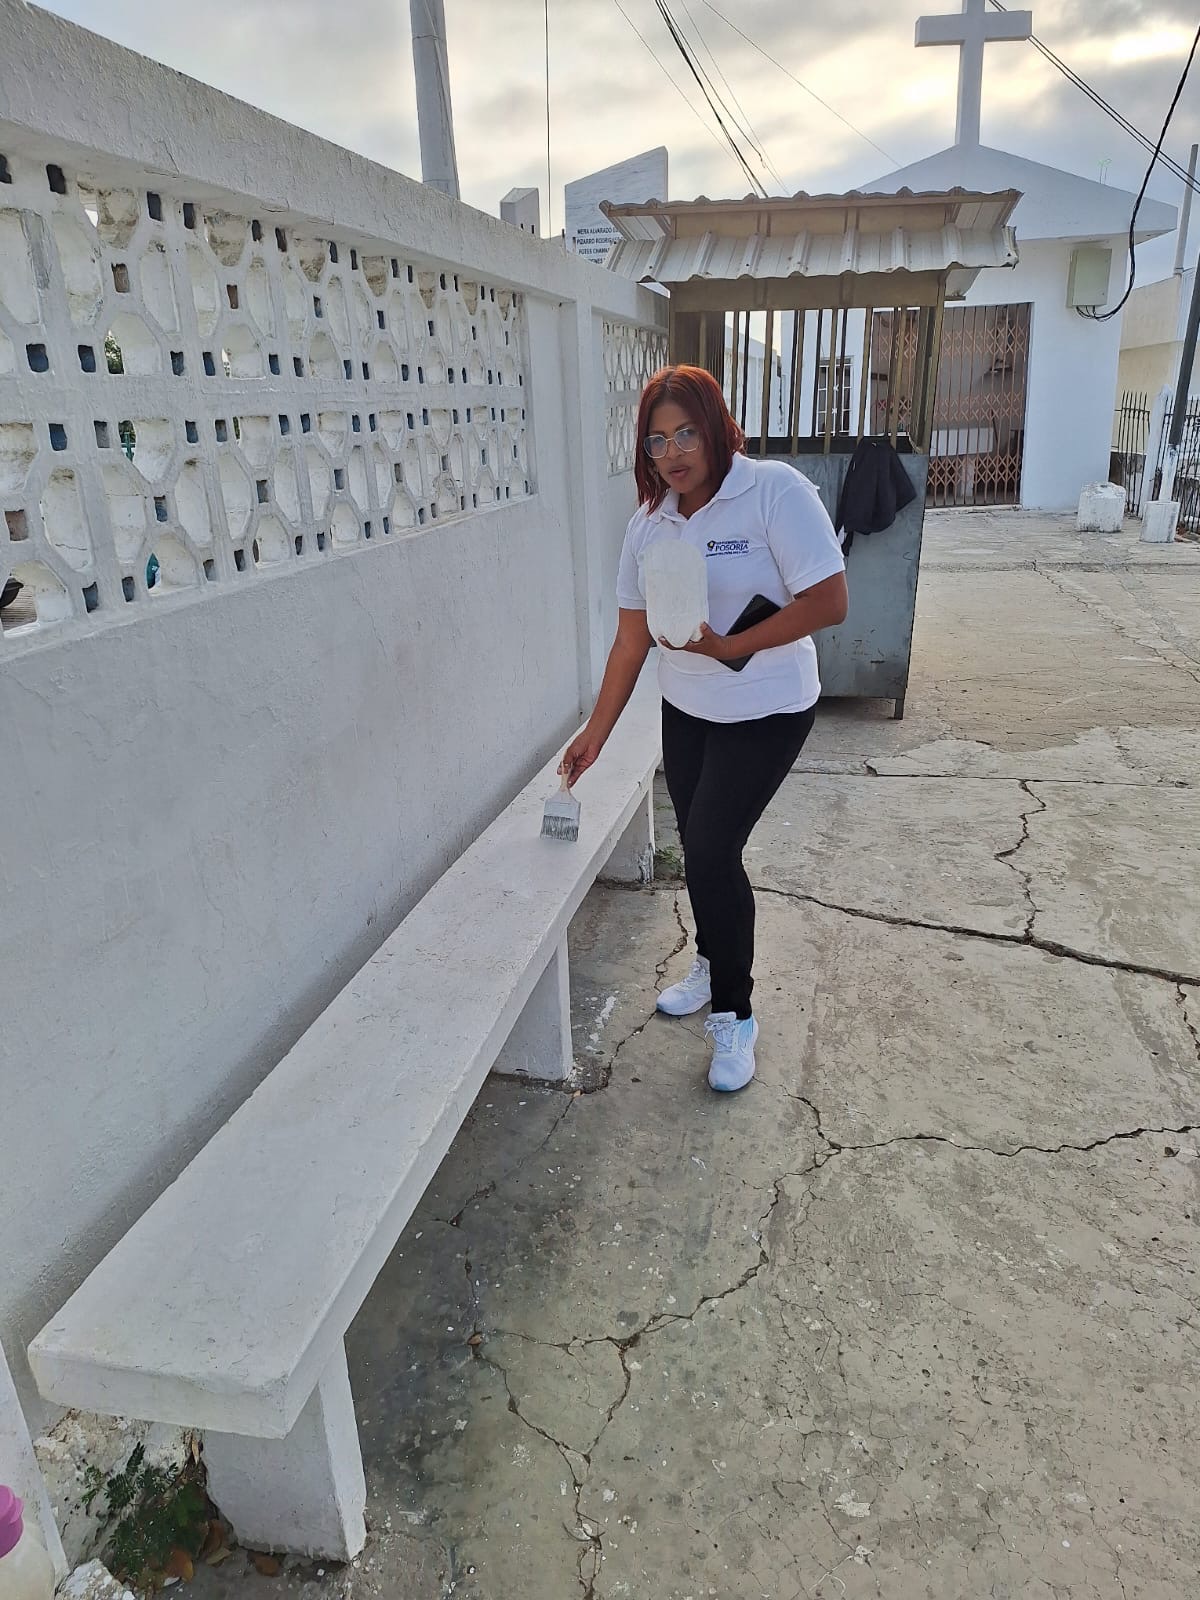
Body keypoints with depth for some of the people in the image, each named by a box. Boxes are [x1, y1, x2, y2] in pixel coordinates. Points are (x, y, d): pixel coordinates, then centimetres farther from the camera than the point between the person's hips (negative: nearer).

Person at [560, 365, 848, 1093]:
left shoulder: (775, 491, -18)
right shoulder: (649, 522, -2)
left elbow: (828, 602, -22)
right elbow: (631, 639, 3)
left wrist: (726, 647, -24)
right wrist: (597, 732, 4)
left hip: (766, 712, -5)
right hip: (685, 711, 6)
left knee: (713, 851, -8)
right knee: (698, 847, 14)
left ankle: (735, 1013, 11)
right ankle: (713, 965, 40)